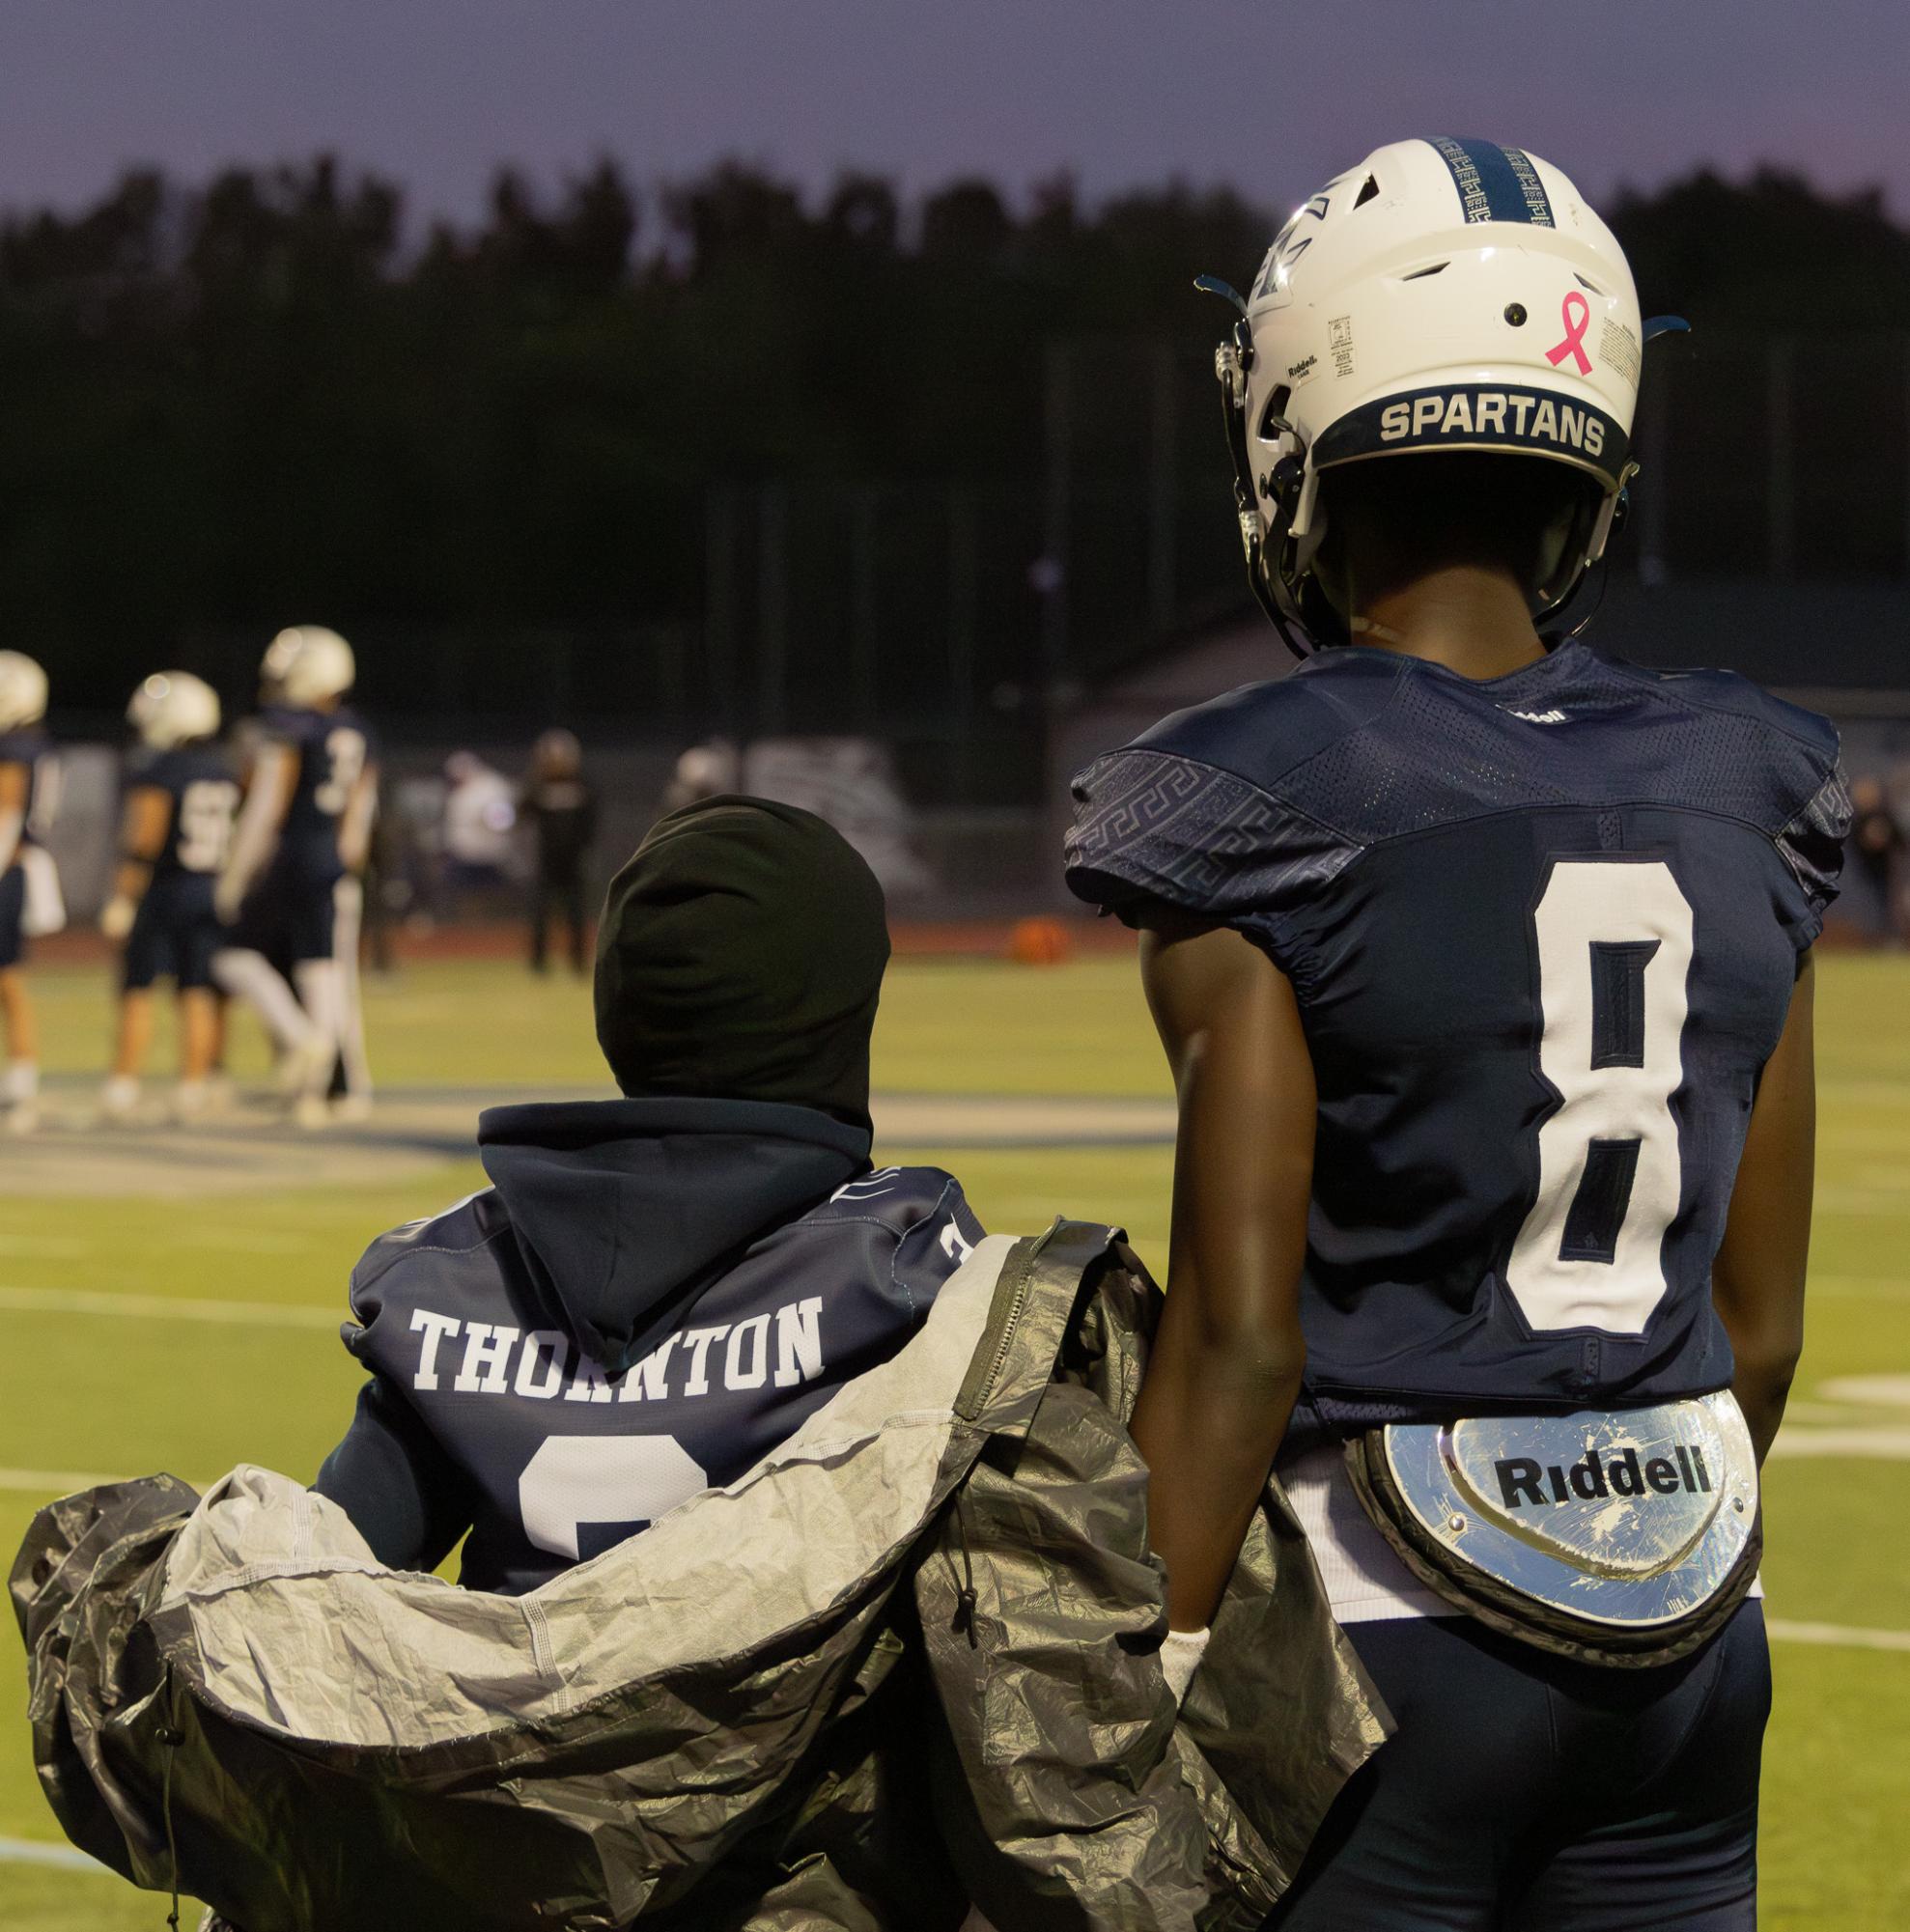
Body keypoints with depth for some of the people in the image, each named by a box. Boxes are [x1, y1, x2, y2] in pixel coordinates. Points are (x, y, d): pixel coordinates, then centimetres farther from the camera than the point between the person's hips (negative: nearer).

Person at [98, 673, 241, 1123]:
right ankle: (193, 1086, 4)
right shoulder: (225, 773, 7)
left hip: (162, 889, -5)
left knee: (138, 989, 2)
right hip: (213, 891, 5)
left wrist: (122, 899, -12)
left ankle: (124, 1084, 0)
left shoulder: (156, 775, -13)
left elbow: (145, 842, -16)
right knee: (198, 993, 6)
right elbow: (236, 837, 11)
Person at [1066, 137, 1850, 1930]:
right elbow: (1759, 1324, 10)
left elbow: (1241, 1333, -14)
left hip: (1389, 1635, -5)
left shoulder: (1268, 814, -11)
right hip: (1691, 1643, 5)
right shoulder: (1735, 793, 5)